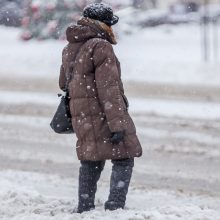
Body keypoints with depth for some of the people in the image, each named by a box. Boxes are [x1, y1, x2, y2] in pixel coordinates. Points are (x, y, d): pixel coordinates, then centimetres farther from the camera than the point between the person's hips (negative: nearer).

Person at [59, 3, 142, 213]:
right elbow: (108, 89, -19)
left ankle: (84, 208, 20)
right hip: (104, 115, -8)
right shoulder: (101, 47, -15)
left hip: (81, 117, 8)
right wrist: (117, 123, -20)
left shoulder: (69, 49, 12)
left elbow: (64, 83, 24)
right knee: (123, 160, -1)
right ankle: (115, 205, -8)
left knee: (90, 162, 18)